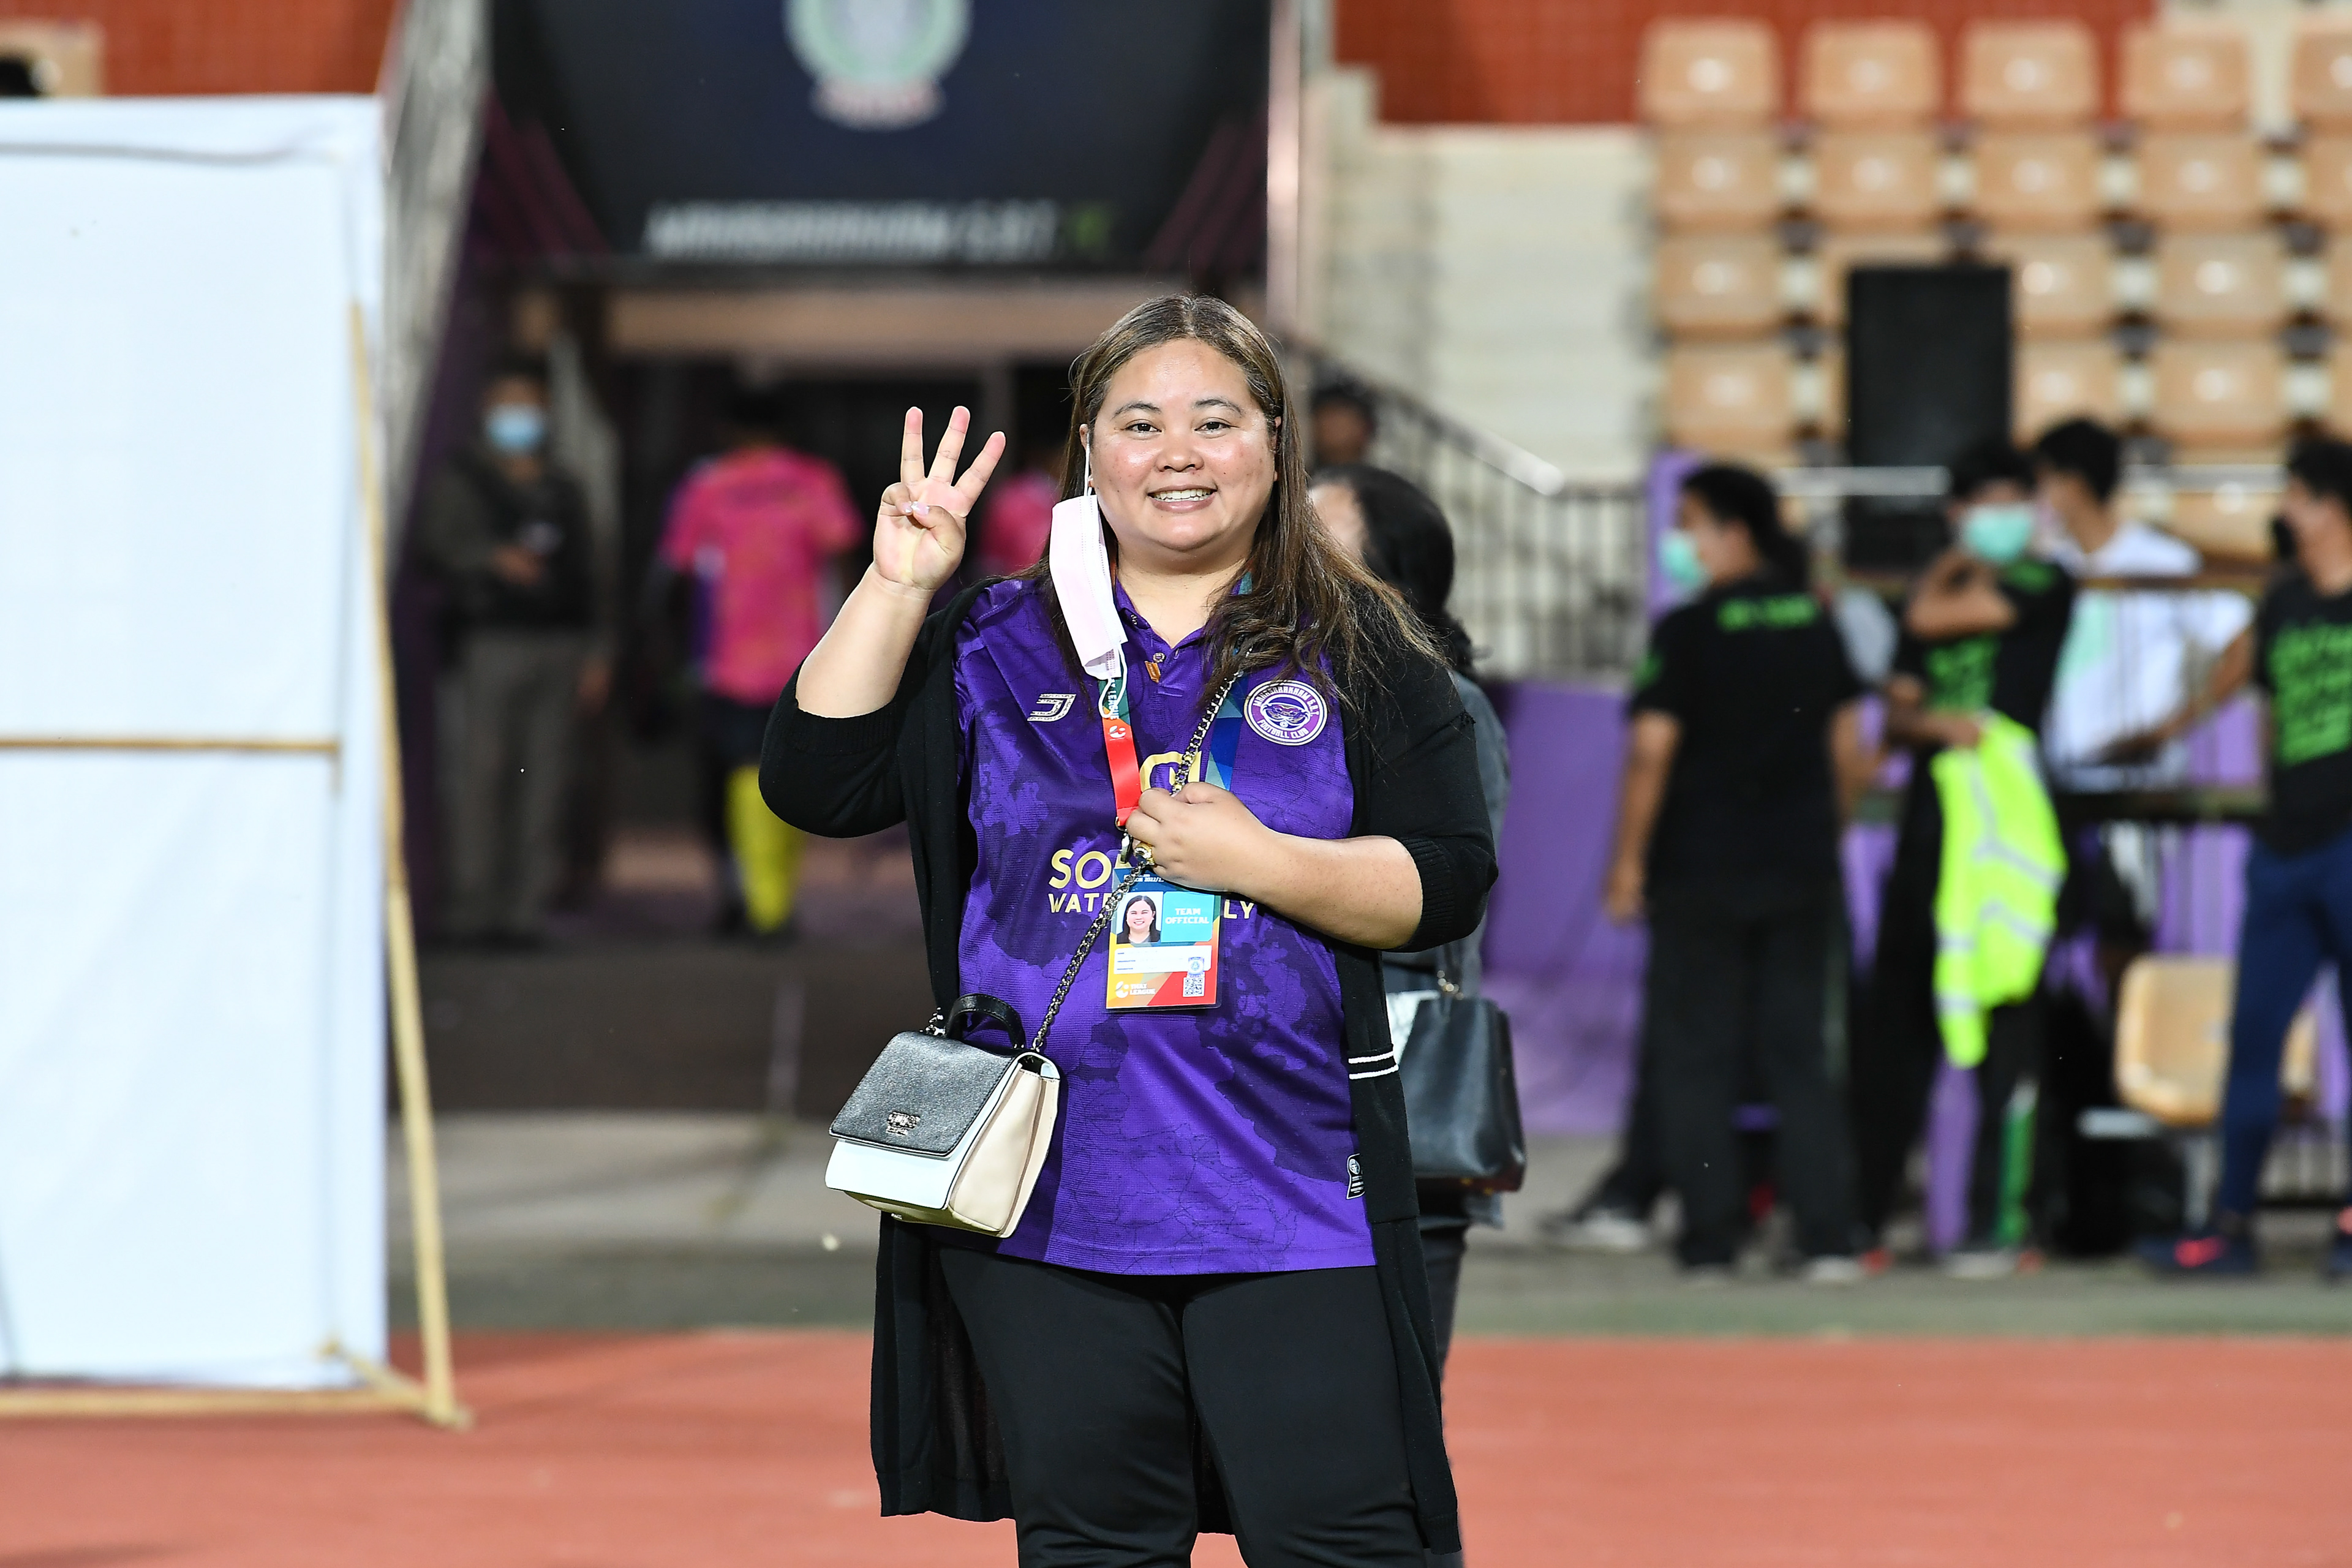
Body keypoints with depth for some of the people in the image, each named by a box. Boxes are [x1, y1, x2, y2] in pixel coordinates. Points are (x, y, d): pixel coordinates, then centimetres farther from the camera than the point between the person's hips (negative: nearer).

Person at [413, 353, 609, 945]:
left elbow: (585, 577, 20)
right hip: (493, 640, -4)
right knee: (482, 768, -10)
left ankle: (528, 906, 0)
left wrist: (594, 653, 13)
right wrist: (494, 558, -19)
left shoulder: (562, 493, 21)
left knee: (545, 775, -2)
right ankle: (474, 906, -8)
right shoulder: (462, 483, 9)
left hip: (558, 644, 4)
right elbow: (435, 547, -4)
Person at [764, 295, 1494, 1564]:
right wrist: (898, 584, -3)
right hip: (1051, 1207, 2)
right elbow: (814, 782, 2)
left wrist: (1254, 861, -12)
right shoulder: (994, 648, 11)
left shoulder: (1359, 654, 6)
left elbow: (1446, 885, 1)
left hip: (1290, 1197, -2)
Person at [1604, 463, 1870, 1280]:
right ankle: (1826, 1235, 1)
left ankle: (1711, 1238, 3)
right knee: (1798, 1049, 8)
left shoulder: (1688, 630, -10)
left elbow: (1652, 752, -13)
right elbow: (1848, 751, 8)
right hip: (1802, 868, 5)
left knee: (1695, 1054, 4)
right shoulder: (1816, 624, 6)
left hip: (1701, 868, -5)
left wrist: (1628, 860, -6)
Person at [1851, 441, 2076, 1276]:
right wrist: (1935, 723, -10)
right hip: (1929, 823, 5)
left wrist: (1946, 572, 9)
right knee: (1891, 1029, 4)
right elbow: (1896, 716, 9)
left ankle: (1989, 1226, -4)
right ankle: (1867, 1219, 10)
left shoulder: (2044, 585, 1)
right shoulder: (1944, 588, 17)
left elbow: (1933, 616, -9)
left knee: (2002, 1035, -6)